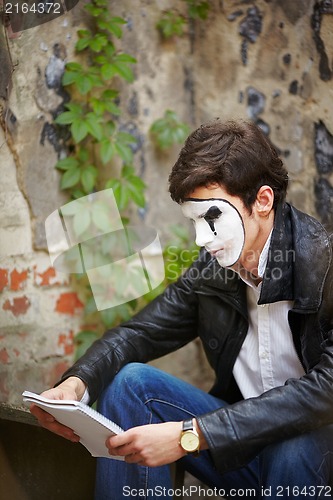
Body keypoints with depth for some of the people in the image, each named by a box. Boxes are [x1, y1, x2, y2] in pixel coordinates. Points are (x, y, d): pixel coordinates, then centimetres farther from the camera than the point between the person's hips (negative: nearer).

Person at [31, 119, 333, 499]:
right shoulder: (211, 269, -2)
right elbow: (139, 333, 5)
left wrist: (190, 436, -34)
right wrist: (76, 383, -17)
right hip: (241, 443, 5)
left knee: (296, 444, -38)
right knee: (130, 380, -10)